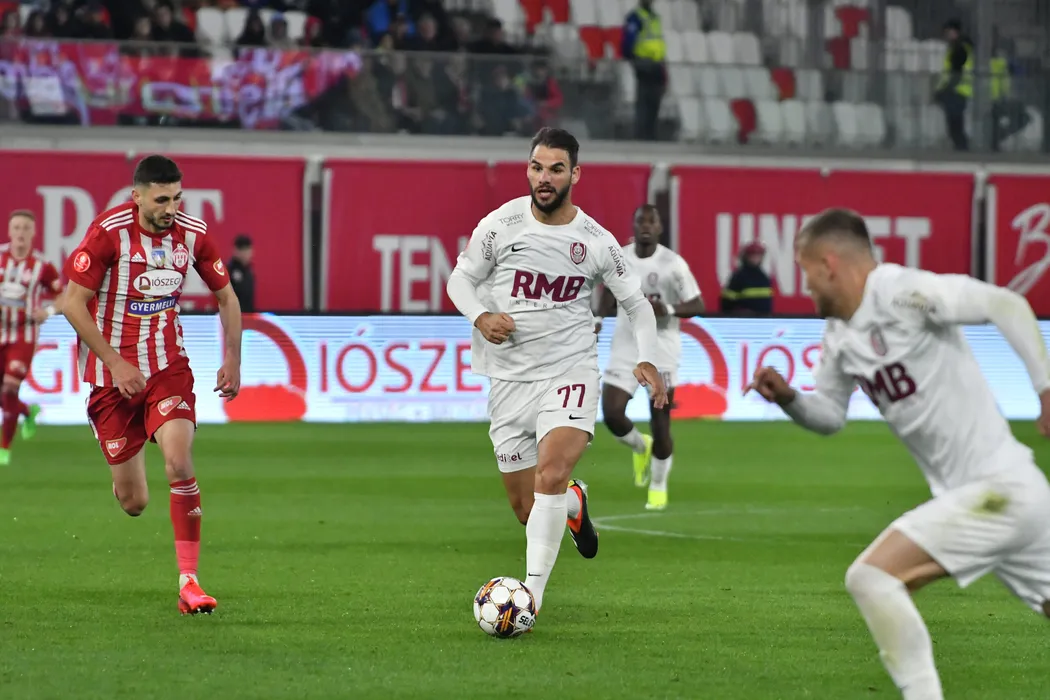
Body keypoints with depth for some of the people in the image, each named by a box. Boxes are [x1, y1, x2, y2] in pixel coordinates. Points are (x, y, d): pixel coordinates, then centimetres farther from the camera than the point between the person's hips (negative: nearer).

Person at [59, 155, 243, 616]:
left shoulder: (192, 234, -4)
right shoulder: (108, 232, -15)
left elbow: (226, 296, 12)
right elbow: (72, 303, -12)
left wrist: (232, 361, 4)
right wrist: (115, 363, -16)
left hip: (169, 366, 2)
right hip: (113, 371, -2)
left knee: (180, 461, -23)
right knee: (133, 503, 1)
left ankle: (188, 581, -17)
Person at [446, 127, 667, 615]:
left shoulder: (596, 241, 0)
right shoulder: (501, 224, -3)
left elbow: (637, 302, 11)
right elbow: (460, 279, 7)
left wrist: (647, 360, -3)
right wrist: (480, 317, -13)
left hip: (570, 372, -1)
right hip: (508, 378, 1)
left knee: (551, 473, -26)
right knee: (526, 508, 5)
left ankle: (532, 593, -24)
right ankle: (574, 504, 42)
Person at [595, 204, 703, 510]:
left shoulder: (673, 264, -10)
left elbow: (697, 305, -7)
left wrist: (667, 310, -24)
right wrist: (600, 317, 4)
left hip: (661, 351, -3)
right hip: (625, 349, 3)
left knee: (660, 424, -2)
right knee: (611, 414, -10)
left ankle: (658, 487, 18)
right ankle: (640, 447, 24)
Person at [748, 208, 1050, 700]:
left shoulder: (902, 292, -16)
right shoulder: (839, 335, 10)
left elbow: (1007, 305, -20)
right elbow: (830, 416, 22)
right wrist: (787, 398, 2)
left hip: (999, 488, -9)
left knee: (871, 578, -14)